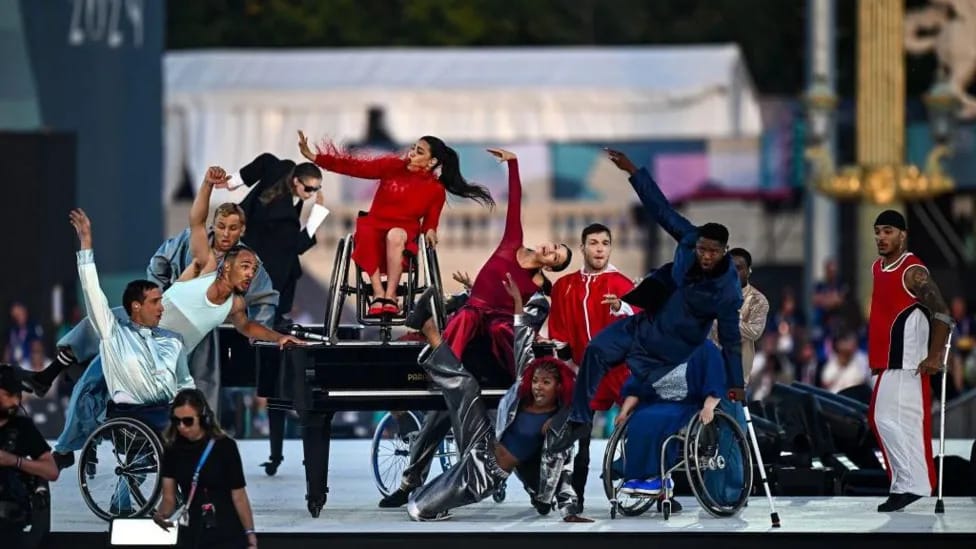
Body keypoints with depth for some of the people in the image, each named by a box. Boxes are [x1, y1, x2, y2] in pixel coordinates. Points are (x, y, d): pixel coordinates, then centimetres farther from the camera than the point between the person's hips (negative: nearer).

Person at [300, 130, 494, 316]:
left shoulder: (436, 190, 3)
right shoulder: (393, 166, 2)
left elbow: (431, 220, 13)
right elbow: (356, 166, 0)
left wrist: (430, 231, -13)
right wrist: (315, 157, -6)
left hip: (404, 232, -1)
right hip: (374, 225, 1)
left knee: (395, 235, -38)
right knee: (366, 235, -36)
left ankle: (390, 295, -37)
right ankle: (378, 294, -39)